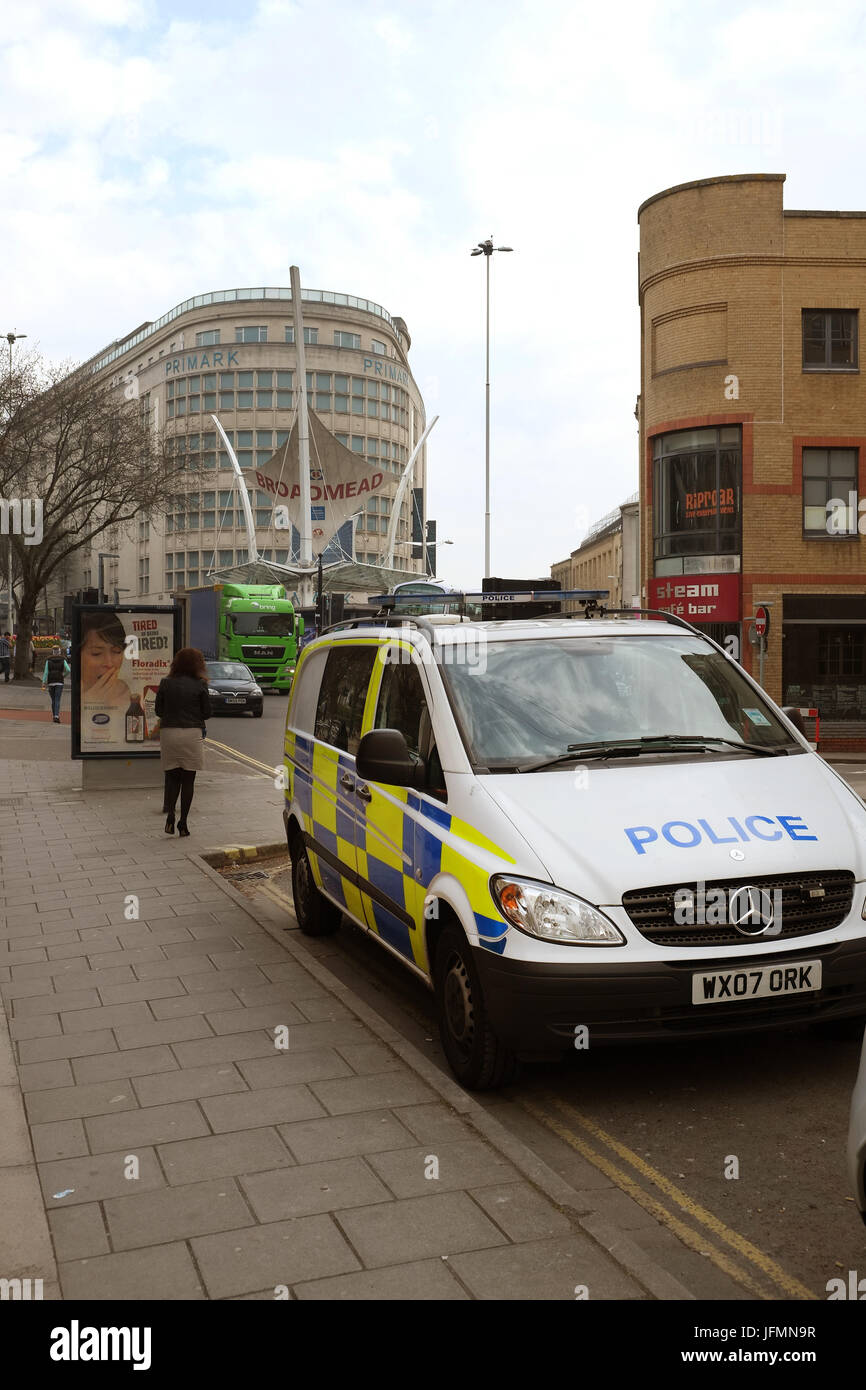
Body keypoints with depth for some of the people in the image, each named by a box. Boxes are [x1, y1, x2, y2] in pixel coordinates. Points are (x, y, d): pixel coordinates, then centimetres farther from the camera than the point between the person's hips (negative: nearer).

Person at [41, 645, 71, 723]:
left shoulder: (48, 661, 3)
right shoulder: (63, 661, 2)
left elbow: (46, 672, -4)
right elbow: (68, 670, -8)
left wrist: (43, 683, -6)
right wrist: (64, 676, 12)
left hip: (51, 683, 1)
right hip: (59, 682, -1)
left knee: (53, 700, 16)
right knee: (57, 701, -7)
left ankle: (54, 716, 21)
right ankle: (56, 717, -24)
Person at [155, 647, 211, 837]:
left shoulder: (166, 683, 2)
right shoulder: (199, 685, -4)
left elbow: (159, 710, 6)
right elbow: (207, 712, 0)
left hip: (168, 733, 2)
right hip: (192, 734, -2)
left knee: (172, 777, 12)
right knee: (188, 780, 5)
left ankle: (170, 813, -8)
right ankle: (183, 822, 5)